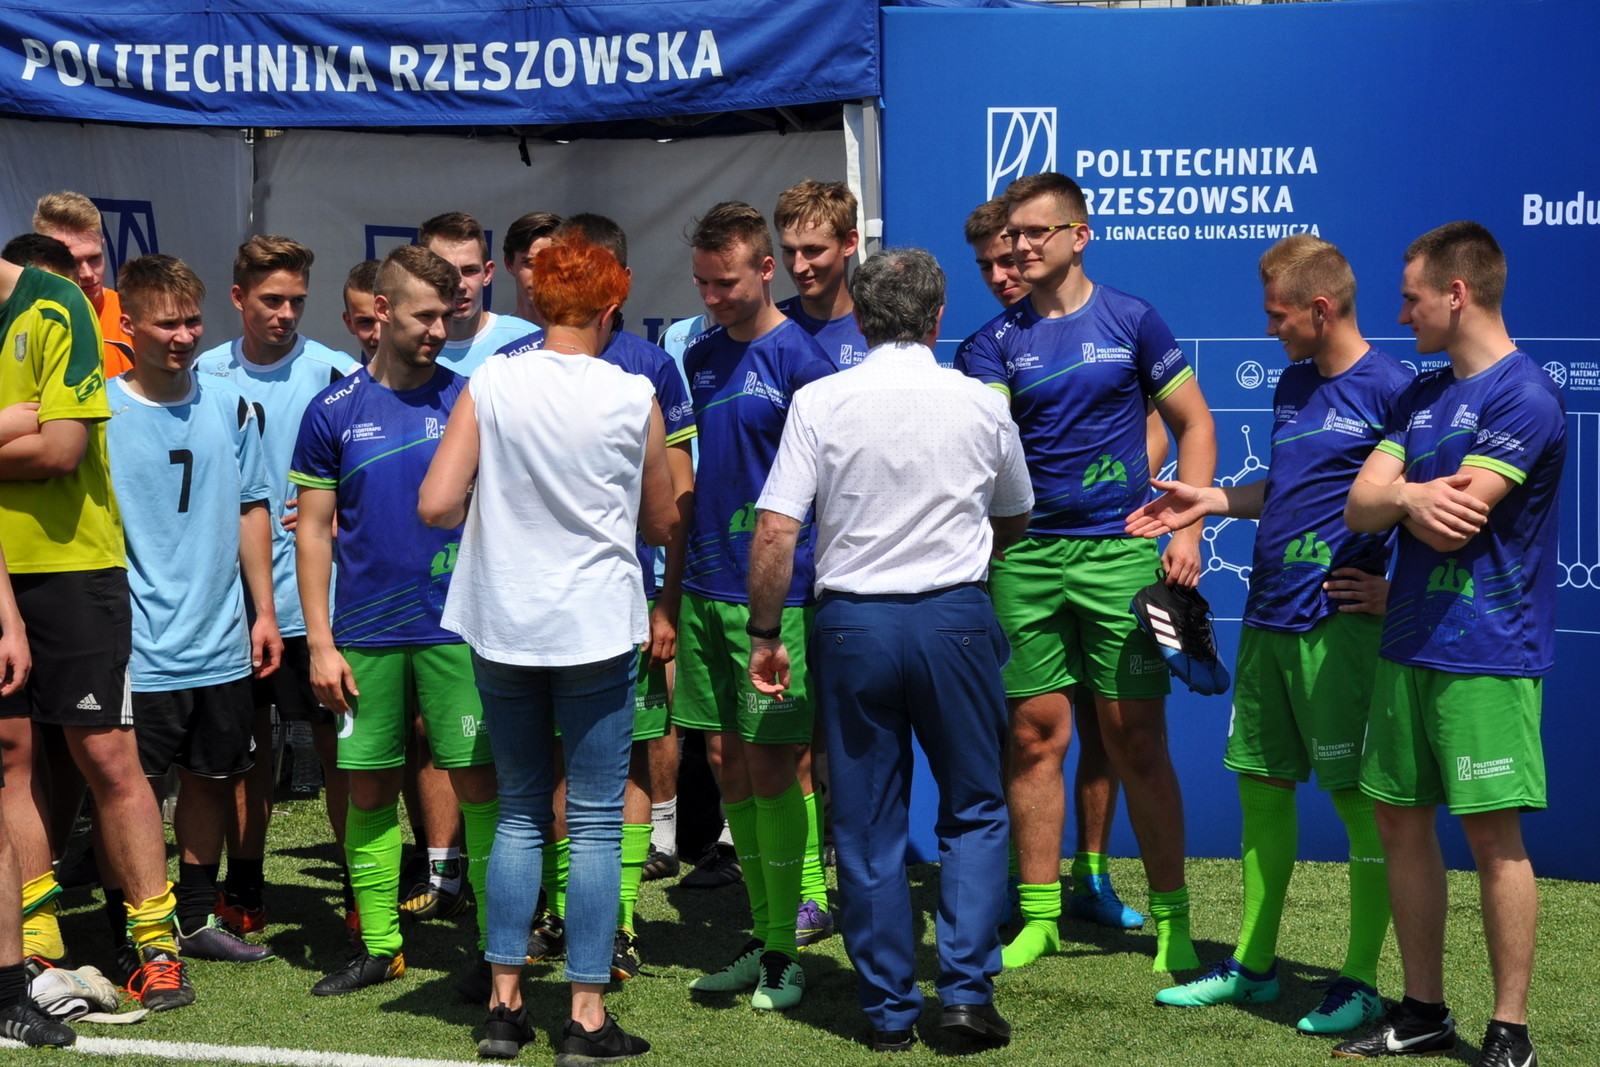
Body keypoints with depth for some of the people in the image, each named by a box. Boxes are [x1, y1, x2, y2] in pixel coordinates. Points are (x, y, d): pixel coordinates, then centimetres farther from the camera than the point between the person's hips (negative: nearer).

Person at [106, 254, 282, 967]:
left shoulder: (228, 406, 7)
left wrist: (263, 611, 10)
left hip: (221, 642, 5)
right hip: (139, 648, -5)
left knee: (213, 777, 15)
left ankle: (197, 919, 29)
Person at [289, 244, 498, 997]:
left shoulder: (468, 399, 2)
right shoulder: (335, 411, 3)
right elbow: (314, 530, 5)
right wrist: (320, 641, 0)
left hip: (458, 626, -1)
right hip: (365, 635, 1)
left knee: (478, 779, -1)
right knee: (369, 787, 6)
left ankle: (498, 943, 7)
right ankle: (377, 946, 18)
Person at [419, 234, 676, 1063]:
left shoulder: (490, 384, -4)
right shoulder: (634, 397, -5)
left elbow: (436, 506, -8)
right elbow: (661, 525, 6)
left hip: (503, 628, 2)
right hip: (597, 629, -2)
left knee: (519, 814, 15)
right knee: (596, 822, 5)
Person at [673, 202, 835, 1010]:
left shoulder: (799, 359, -8)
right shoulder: (699, 356, 11)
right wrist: (673, 589, 15)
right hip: (704, 588, 7)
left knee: (768, 765, -4)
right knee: (725, 760, 9)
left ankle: (784, 950, 6)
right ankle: (761, 935, 20)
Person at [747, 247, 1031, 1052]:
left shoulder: (819, 403, -4)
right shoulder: (981, 404, 1)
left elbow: (775, 533, -9)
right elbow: (1014, 521, 17)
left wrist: (765, 635, 2)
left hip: (851, 623, 0)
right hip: (954, 617, 0)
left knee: (867, 824, 8)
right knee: (974, 808, 13)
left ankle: (888, 1010, 13)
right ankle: (967, 987, 3)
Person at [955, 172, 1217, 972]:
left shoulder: (1132, 322, 3)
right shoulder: (997, 340, 6)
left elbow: (1194, 425, 6)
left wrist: (1187, 530, -2)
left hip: (1119, 549, -2)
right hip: (1025, 554, 2)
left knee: (1136, 739, -1)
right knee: (1035, 735, 5)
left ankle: (1170, 917, 9)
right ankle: (1039, 916, 14)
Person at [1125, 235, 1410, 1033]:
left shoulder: (1389, 389, -10)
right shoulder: (1293, 383, 15)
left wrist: (1396, 591, -14)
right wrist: (1210, 500, 17)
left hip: (1336, 627, -8)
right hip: (1266, 620, 8)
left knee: (1360, 798, -1)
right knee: (1261, 786, 12)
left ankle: (1361, 982, 7)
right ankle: (1252, 965, 23)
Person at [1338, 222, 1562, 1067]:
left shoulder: (1523, 397, -12)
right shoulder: (1422, 395, 15)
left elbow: (1453, 521, -19)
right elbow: (1360, 507, 7)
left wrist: (1404, 494, 0)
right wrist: (1411, 496, -14)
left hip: (1485, 654, -8)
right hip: (1407, 646, 8)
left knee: (1492, 835, -4)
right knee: (1400, 820, 11)